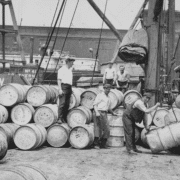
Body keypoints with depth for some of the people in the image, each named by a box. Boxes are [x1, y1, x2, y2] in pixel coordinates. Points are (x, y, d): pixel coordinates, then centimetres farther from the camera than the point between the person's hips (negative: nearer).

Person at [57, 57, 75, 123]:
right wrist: (60, 89, -17)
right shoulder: (62, 70, -4)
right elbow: (59, 80, -9)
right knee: (62, 103, -12)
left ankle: (64, 118, 8)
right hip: (64, 86, -8)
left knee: (67, 104, 5)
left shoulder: (70, 70, 20)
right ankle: (60, 118, -12)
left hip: (69, 87, 8)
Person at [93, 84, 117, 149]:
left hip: (104, 114, 7)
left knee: (107, 129, -1)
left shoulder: (108, 98, 24)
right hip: (99, 113, -7)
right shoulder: (100, 95, 3)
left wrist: (113, 113, 41)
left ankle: (103, 144, 5)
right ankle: (96, 144, -3)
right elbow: (95, 104, -6)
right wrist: (96, 112, -19)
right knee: (98, 128, -9)